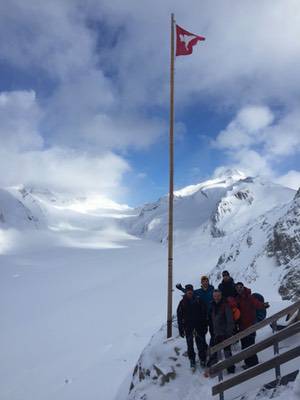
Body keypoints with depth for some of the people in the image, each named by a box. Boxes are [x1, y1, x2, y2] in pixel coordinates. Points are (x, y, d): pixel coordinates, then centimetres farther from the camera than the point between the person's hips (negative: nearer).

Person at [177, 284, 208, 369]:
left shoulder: (198, 300, -5)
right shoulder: (182, 302, -5)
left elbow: (204, 313, 0)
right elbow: (179, 316, -1)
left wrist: (205, 325, -1)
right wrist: (181, 329, -2)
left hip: (199, 325, 0)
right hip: (188, 326, 1)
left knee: (201, 343, 0)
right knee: (190, 344, 8)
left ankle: (203, 359, 16)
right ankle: (192, 360, 23)